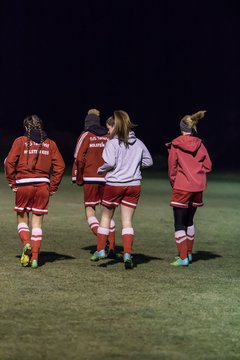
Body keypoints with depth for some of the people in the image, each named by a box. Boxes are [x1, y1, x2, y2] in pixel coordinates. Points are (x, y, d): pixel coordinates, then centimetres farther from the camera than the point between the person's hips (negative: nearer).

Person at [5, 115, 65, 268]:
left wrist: (12, 182, 1)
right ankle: (35, 257, 2)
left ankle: (26, 244, -14)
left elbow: (10, 162, -8)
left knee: (22, 218, 13)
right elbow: (60, 166, 1)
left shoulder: (20, 141, 2)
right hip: (43, 184, 2)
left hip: (23, 185, -2)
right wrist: (53, 187, 7)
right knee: (37, 222, 7)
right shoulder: (50, 143, 8)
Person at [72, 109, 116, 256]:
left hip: (90, 179, -3)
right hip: (107, 179, 3)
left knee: (90, 210, 5)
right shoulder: (108, 137, 8)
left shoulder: (86, 136, -1)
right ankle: (111, 247, 5)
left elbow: (79, 158, -6)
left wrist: (78, 179, 3)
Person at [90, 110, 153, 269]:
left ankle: (101, 250, 18)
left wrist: (100, 170, -3)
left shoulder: (112, 143, -10)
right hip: (134, 185, 3)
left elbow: (110, 163, -20)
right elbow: (148, 161, 13)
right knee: (127, 220, 4)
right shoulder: (138, 143, 6)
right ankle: (128, 253, -8)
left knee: (106, 216, 15)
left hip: (114, 184, -3)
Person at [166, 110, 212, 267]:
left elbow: (172, 167, -5)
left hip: (182, 188, -5)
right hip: (198, 188, 5)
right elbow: (208, 166, 2)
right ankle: (189, 253, 28)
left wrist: (173, 183, 10)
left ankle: (183, 258, -7)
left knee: (179, 224, -1)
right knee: (189, 220, 20)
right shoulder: (199, 144, 1)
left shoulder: (175, 145, -9)